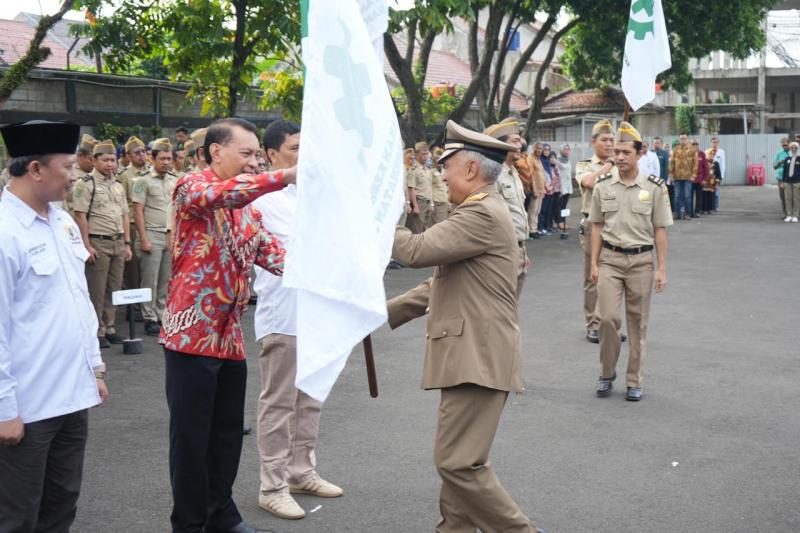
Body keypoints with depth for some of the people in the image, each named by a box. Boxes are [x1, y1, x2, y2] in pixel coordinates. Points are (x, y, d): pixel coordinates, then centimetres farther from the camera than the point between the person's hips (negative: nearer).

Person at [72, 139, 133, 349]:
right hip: (98, 243, -6)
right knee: (97, 291, -1)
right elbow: (80, 216, -11)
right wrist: (87, 246, -15)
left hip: (118, 243, 7)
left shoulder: (118, 185, 15)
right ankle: (96, 331, 6)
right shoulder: (85, 184, -7)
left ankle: (109, 328, 19)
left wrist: (127, 244, 12)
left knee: (114, 289, 10)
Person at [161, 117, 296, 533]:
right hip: (191, 334, -7)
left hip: (230, 337, 8)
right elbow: (222, 193, -30)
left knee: (228, 432, 15)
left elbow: (272, 254, 5)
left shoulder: (247, 209, 15)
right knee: (191, 436, 2)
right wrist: (287, 176, -37)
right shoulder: (191, 187, -8)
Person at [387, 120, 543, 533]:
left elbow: (416, 251, -22)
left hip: (479, 358, -11)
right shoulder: (480, 212, 19)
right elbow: (439, 282, 21)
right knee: (457, 460, 16)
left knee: (458, 462, -9)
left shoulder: (483, 214, -16)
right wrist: (385, 312, 15)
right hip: (471, 355, 11)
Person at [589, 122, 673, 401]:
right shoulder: (603, 186, 2)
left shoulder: (655, 187, -2)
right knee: (607, 317, -7)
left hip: (641, 260, -1)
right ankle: (607, 373, 13)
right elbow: (597, 227, 7)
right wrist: (594, 264, 2)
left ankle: (635, 381, 16)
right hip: (610, 259, 1)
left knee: (638, 322, 6)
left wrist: (662, 269, -3)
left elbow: (659, 230, 0)